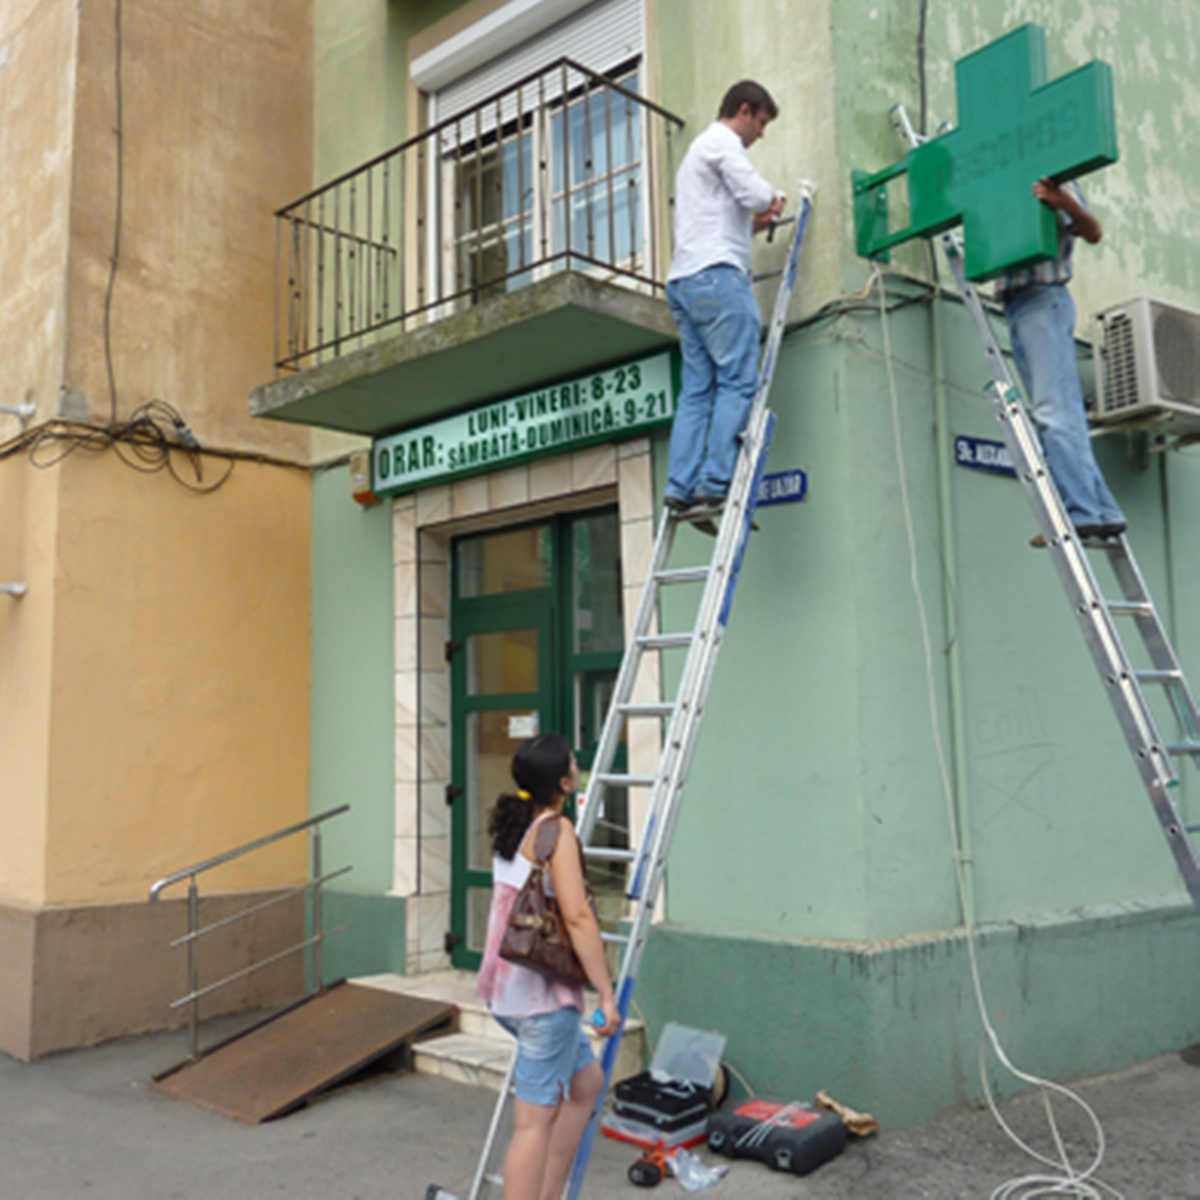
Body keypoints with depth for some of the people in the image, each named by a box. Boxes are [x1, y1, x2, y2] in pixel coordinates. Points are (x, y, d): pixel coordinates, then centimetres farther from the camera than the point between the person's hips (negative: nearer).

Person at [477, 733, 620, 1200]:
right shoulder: (556, 830, -16)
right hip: (543, 992, -9)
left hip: (507, 986, 9)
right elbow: (577, 915, -23)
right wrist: (607, 994, -20)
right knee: (535, 1118, -2)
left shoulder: (513, 824, 10)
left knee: (586, 1080, 21)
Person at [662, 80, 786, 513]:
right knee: (738, 380, -12)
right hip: (716, 275, -10)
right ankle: (715, 483, -18)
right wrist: (772, 200, 10)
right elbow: (753, 192, -12)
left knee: (697, 388, 2)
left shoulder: (697, 151, 33)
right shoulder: (722, 141, 2)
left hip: (684, 281, 10)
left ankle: (680, 487, -5)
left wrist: (752, 225, 23)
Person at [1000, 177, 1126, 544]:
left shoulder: (1057, 185, 4)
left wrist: (1064, 202, -27)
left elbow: (1093, 233, -10)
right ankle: (1102, 512, 3)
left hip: (1043, 300, -8)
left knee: (1054, 411, -17)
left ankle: (1079, 512, -20)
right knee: (1063, 415, 3)